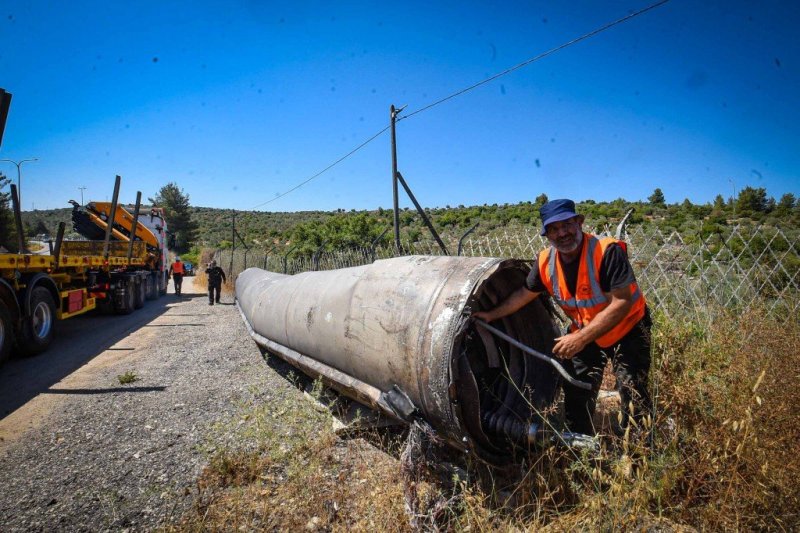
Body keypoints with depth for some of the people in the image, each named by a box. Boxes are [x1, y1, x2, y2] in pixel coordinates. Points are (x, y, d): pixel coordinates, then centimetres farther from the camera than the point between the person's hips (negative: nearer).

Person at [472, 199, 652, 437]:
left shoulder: (608, 251, -30)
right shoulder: (545, 261, -12)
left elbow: (622, 302, -33)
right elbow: (524, 294, 3)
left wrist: (580, 338, -35)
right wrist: (491, 315, 2)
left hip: (627, 329, -5)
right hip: (582, 334, 6)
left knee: (634, 398, -12)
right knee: (575, 397, 13)